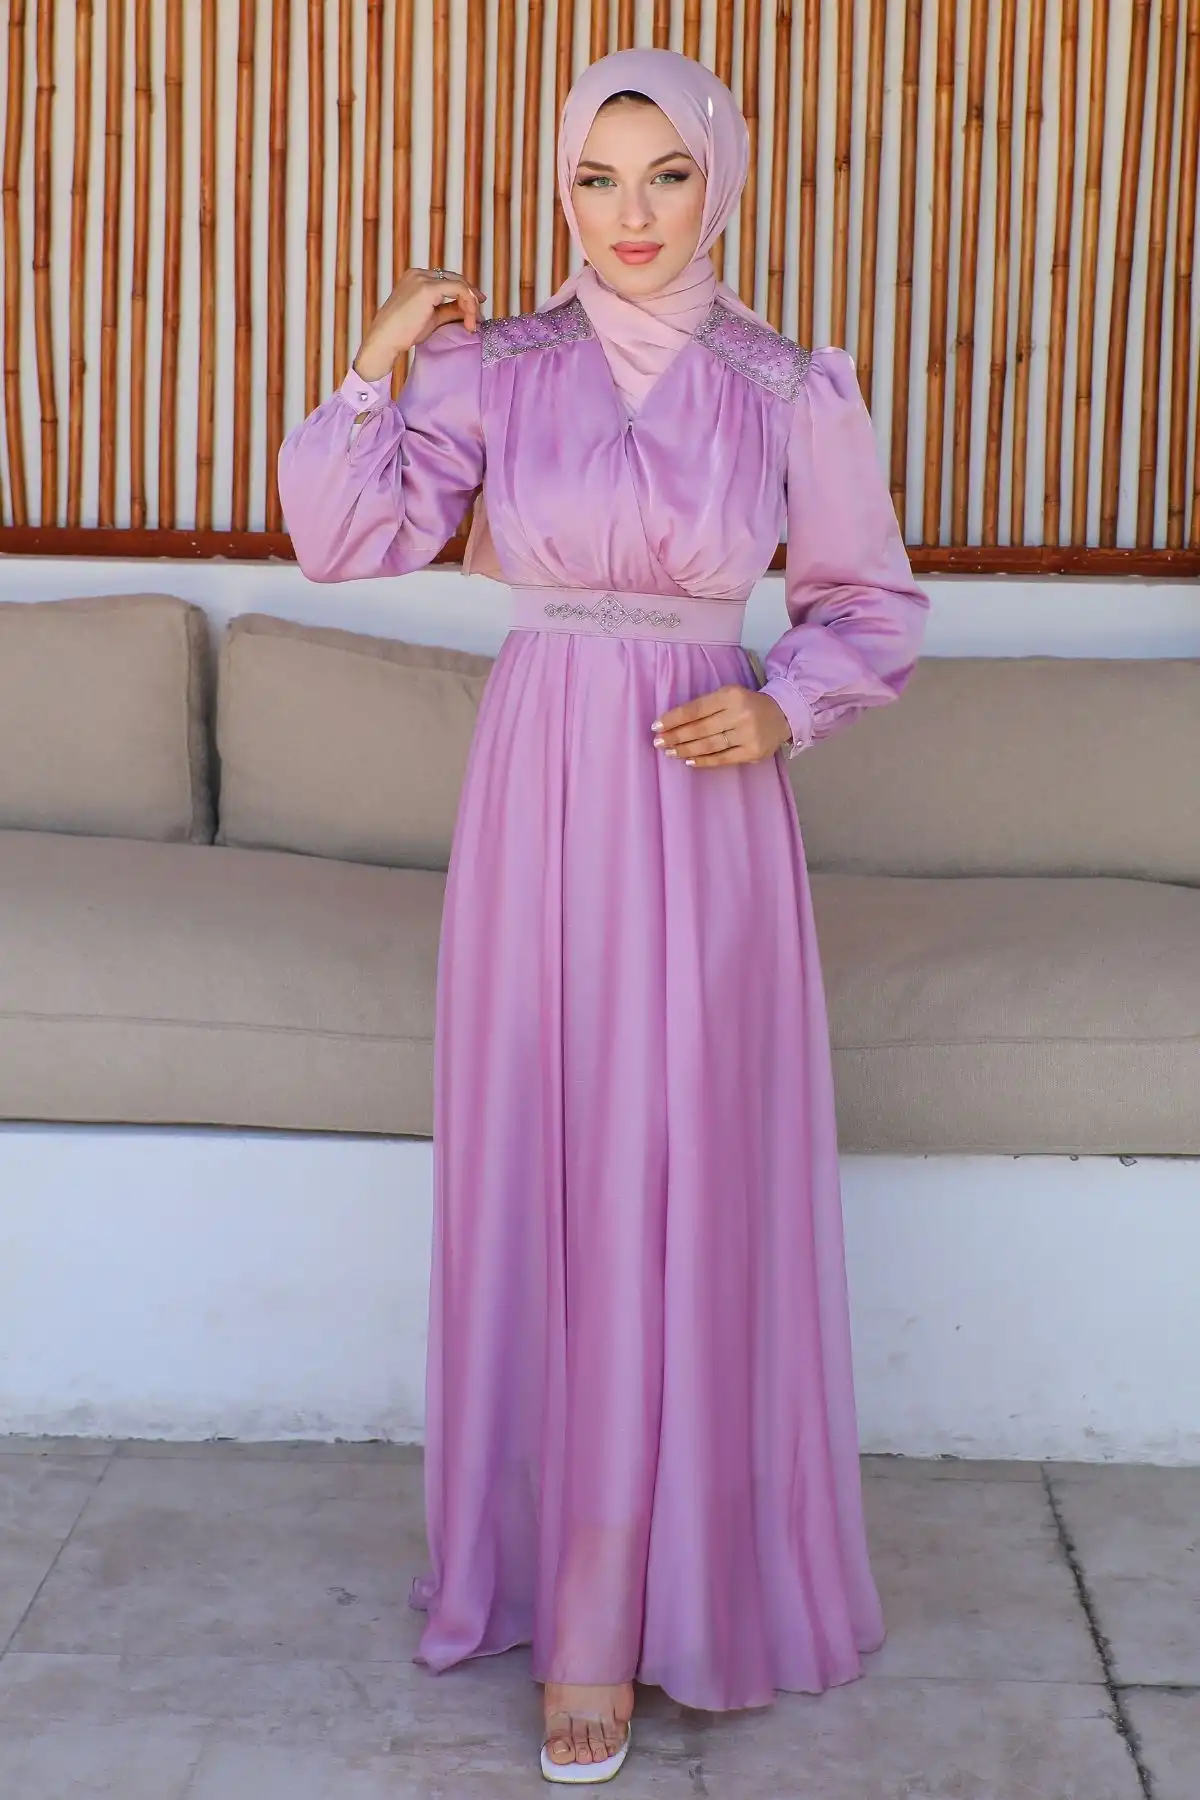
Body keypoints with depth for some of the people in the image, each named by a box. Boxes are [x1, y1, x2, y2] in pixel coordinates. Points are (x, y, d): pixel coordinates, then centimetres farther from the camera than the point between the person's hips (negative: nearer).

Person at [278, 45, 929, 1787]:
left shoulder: (794, 388, -1)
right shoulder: (491, 367, 2)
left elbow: (875, 604, 7)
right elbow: (345, 542, 1)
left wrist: (781, 706, -10)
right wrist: (375, 371, -8)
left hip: (707, 806, -1)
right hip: (538, 792, 1)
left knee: (680, 1181, -2)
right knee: (535, 1168, 6)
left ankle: (611, 1610, 8)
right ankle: (555, 1542, 25)